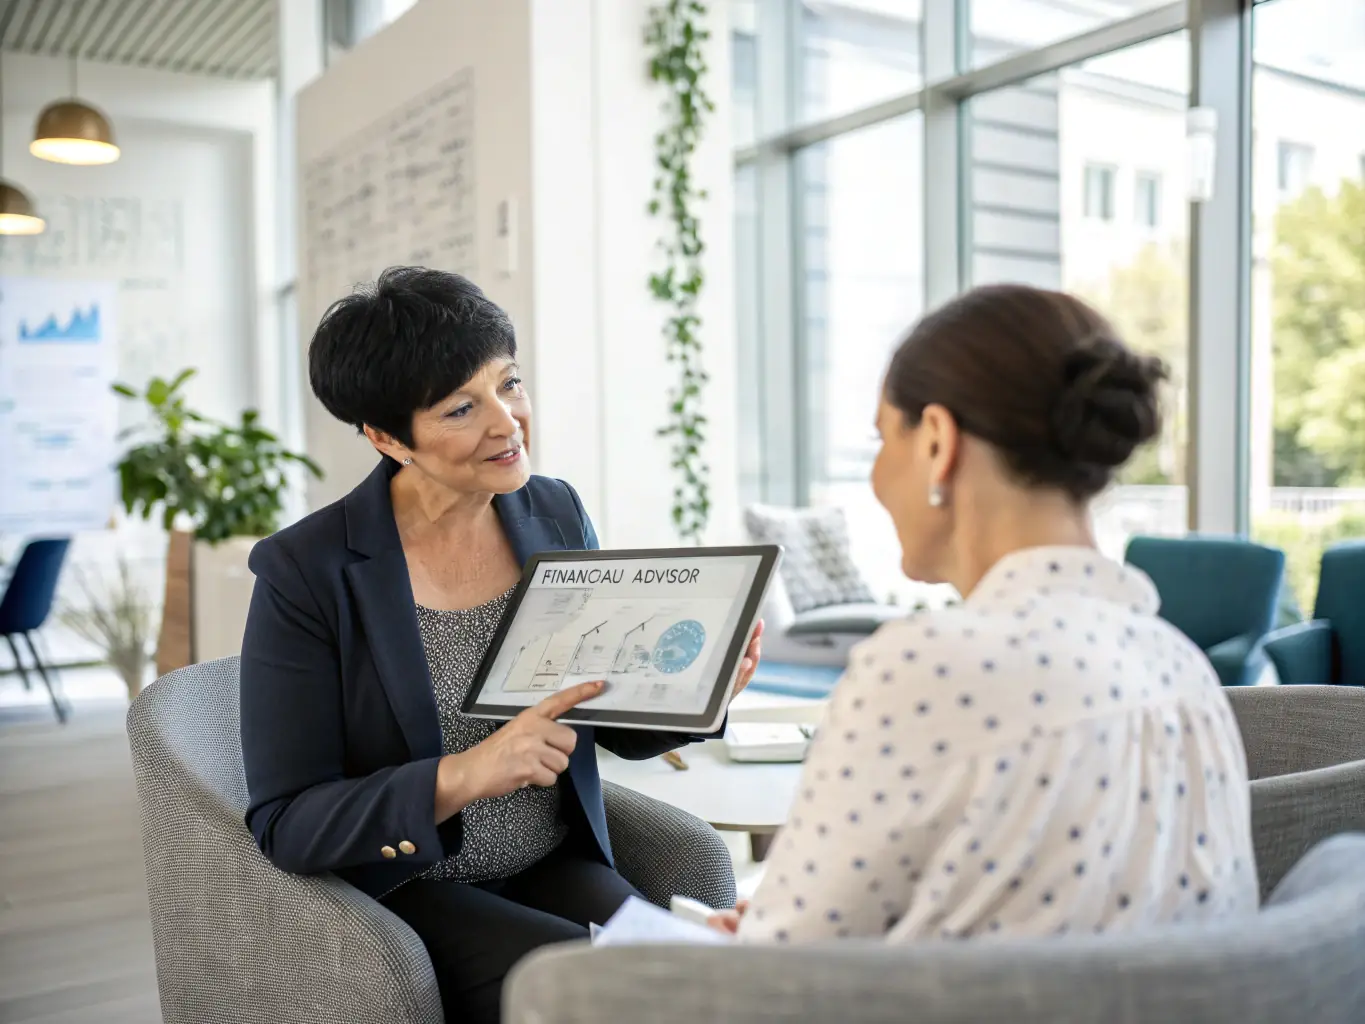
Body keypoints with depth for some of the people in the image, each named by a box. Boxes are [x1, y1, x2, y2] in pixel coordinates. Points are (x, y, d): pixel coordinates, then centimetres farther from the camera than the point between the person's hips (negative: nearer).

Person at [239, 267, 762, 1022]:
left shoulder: (557, 515, -1)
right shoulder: (304, 572, -15)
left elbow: (618, 724, 10)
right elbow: (283, 824, -14)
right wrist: (461, 778, -29)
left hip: (560, 867, 5)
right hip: (407, 893, -4)